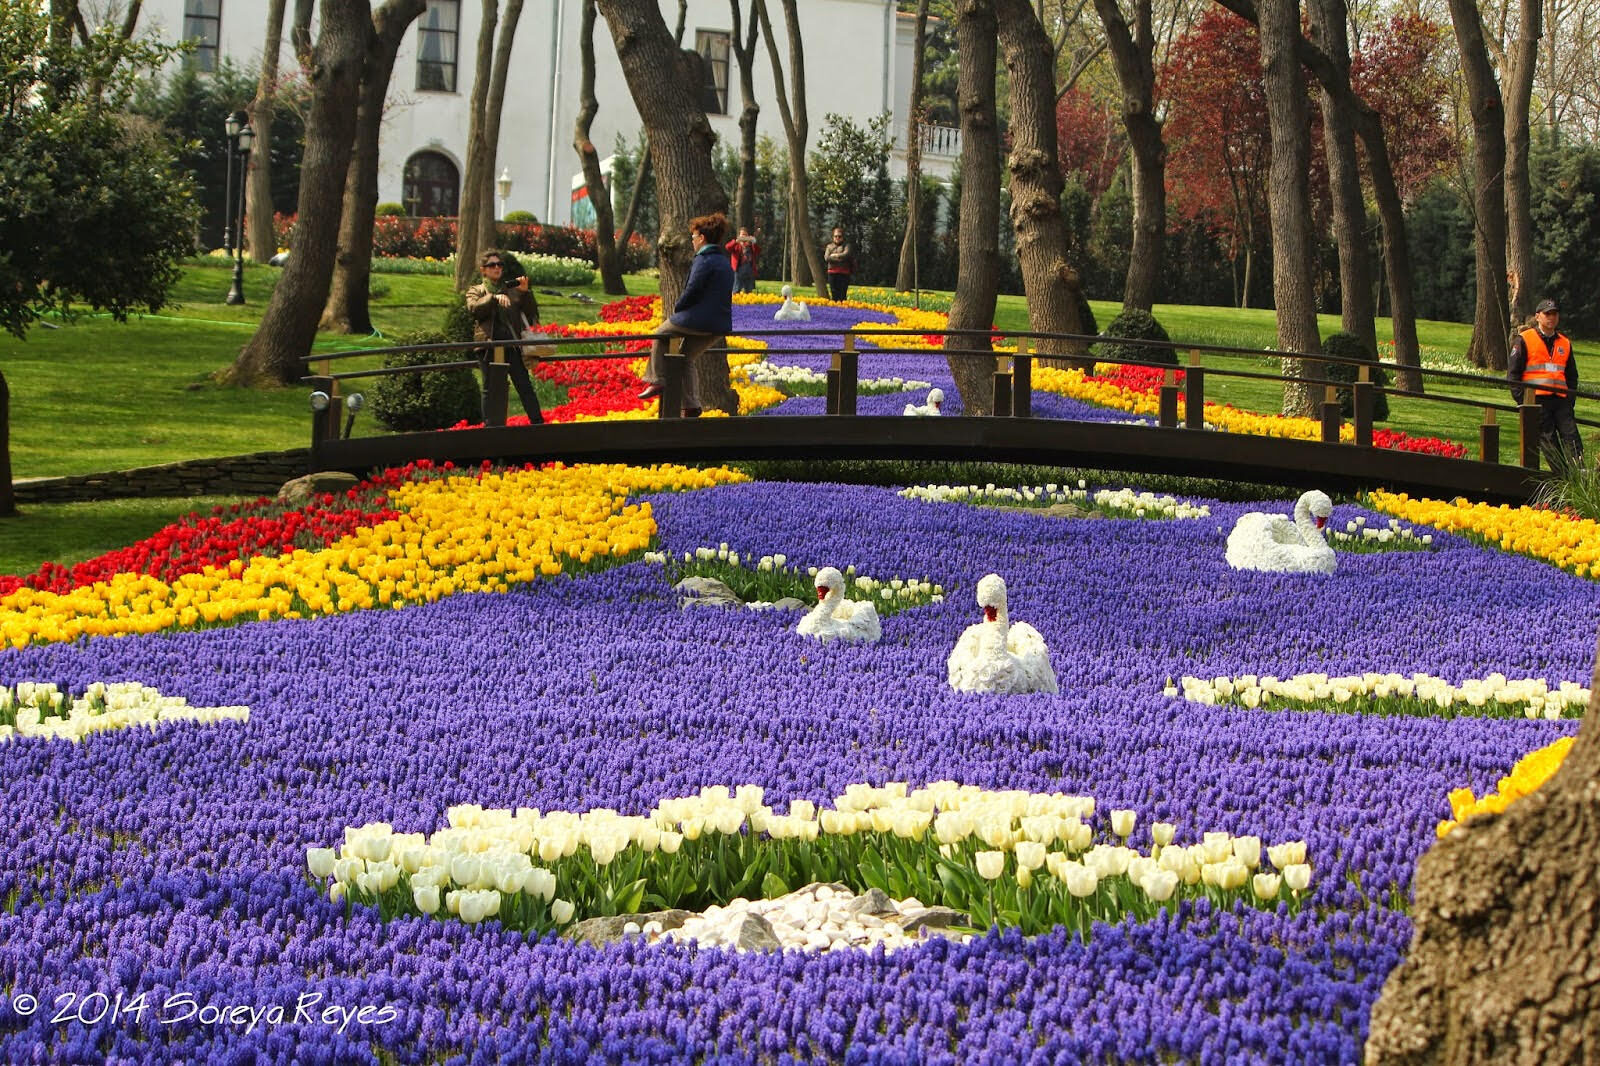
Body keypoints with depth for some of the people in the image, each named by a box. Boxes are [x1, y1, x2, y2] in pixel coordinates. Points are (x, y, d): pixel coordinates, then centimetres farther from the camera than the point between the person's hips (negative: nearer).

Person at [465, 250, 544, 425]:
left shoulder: (511, 289, 17)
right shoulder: (476, 291, 14)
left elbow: (531, 312, 10)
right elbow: (473, 308, -8)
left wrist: (525, 292, -4)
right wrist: (494, 298, -20)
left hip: (512, 341, 1)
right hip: (489, 343, -1)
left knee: (524, 385, -4)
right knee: (490, 389, 2)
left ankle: (538, 423, -4)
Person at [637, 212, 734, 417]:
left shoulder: (704, 260, -14)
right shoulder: (724, 261, 14)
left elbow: (692, 289, -18)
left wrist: (677, 308, 0)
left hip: (697, 320, -8)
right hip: (719, 325, 8)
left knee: (661, 335, 15)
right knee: (687, 359, 19)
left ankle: (656, 381, 13)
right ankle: (691, 406, 13)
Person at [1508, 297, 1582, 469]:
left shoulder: (1565, 343, 18)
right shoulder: (1524, 340, 4)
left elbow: (1572, 375, 26)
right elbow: (1512, 373, 2)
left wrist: (1570, 399, 11)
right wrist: (1521, 399, -7)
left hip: (1560, 399, 4)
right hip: (1536, 399, -4)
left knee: (1571, 438, -9)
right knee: (1547, 439, -7)